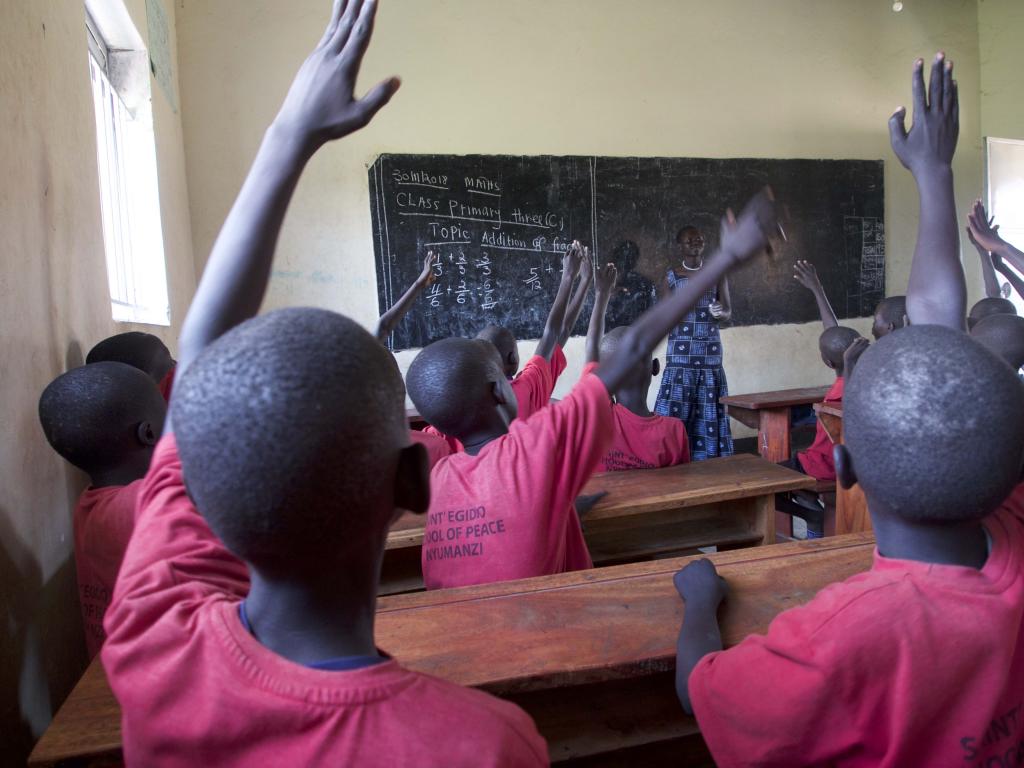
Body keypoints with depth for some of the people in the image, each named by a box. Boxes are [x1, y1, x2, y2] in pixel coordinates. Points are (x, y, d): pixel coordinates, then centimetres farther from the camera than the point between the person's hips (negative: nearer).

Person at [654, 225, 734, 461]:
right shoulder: (672, 277, 4)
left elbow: (728, 311, 5)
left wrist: (720, 312, -17)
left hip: (710, 353, 2)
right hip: (681, 354, -2)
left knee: (709, 411, 2)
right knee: (675, 409, -7)